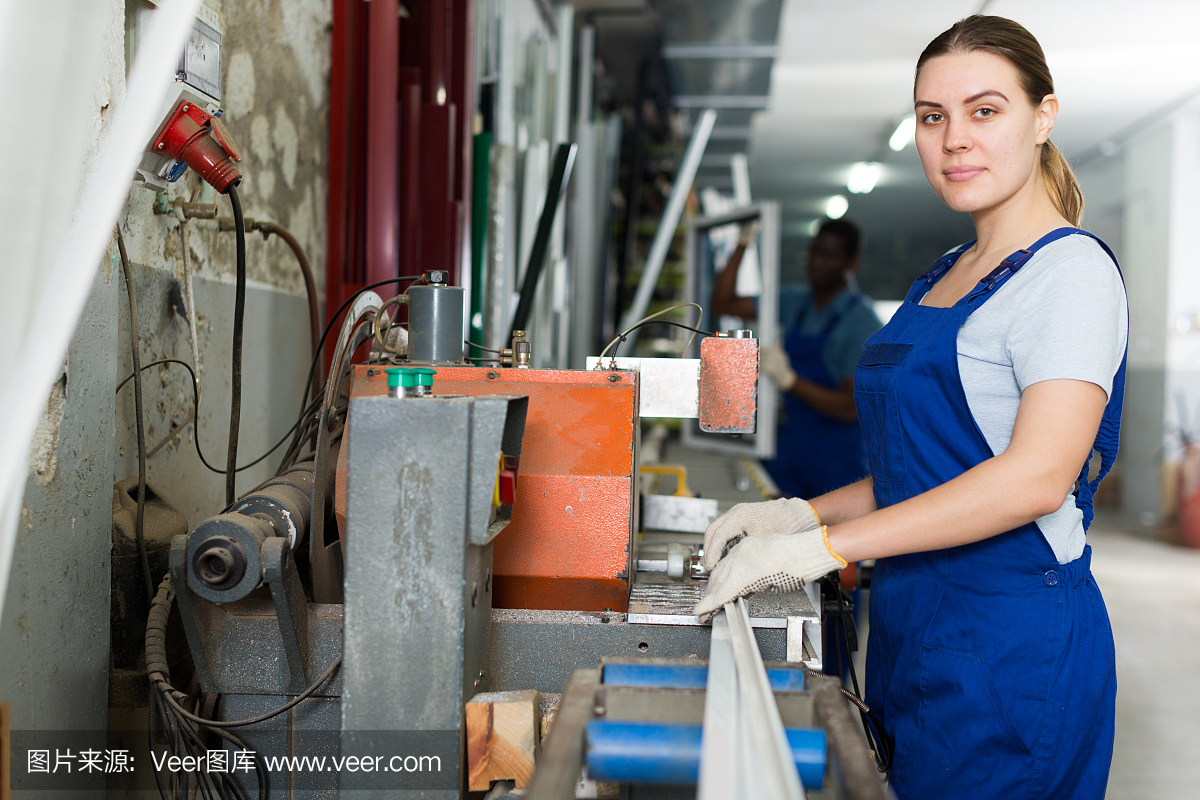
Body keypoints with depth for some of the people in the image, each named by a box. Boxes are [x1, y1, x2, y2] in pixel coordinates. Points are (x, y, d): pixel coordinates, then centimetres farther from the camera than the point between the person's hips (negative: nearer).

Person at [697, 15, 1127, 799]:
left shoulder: (1072, 270, -12)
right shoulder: (943, 277, 15)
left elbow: (1037, 475, -23)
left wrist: (824, 546, -24)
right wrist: (803, 513, 4)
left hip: (1013, 641, -8)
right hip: (914, 624, 8)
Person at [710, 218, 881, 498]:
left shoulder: (862, 322, -12)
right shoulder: (794, 301, 7)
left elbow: (852, 408, -18)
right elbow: (722, 304, 9)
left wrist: (789, 379, -29)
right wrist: (742, 244, -1)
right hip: (788, 448, 6)